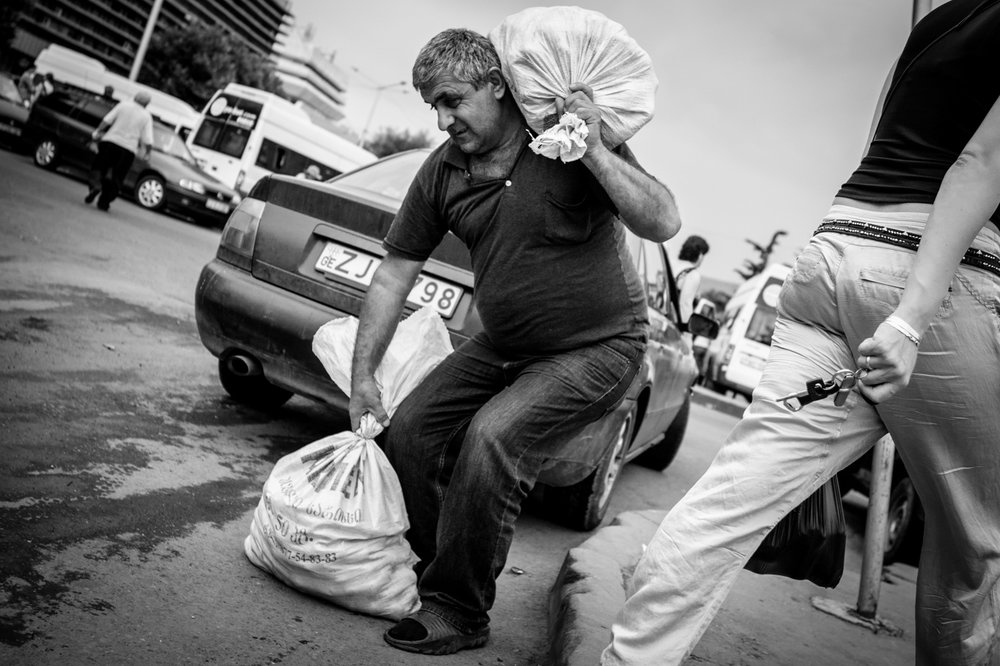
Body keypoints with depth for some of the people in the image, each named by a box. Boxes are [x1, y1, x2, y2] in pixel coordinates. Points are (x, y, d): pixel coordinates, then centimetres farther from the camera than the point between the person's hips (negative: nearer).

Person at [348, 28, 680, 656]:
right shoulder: (443, 172, -1)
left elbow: (665, 223, -21)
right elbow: (394, 275, 3)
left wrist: (594, 151, -31)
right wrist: (363, 376, 3)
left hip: (597, 346, -6)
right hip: (502, 346, 7)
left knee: (492, 438, -25)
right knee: (410, 430, 0)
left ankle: (459, 610, -6)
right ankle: (431, 573, 20)